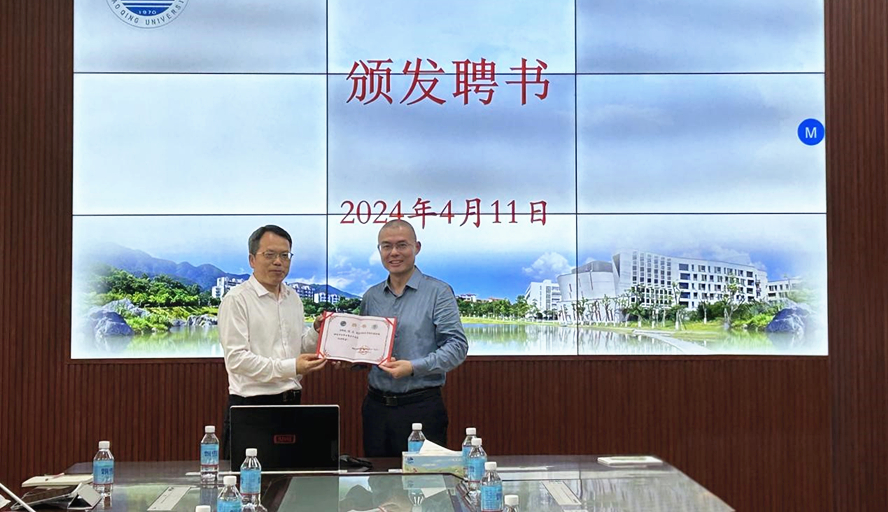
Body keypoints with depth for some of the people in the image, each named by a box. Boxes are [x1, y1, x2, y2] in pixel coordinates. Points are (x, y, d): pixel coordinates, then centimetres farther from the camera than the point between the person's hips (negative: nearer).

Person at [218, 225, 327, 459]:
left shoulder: (293, 298, 15)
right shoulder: (237, 299, -8)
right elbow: (236, 358, -16)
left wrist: (317, 333, 0)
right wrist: (290, 367, -20)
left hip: (291, 401, 6)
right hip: (252, 403, -6)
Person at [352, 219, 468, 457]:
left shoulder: (438, 292, -4)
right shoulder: (371, 297, 12)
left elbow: (457, 346, -11)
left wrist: (414, 367, -20)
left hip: (421, 406, -4)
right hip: (376, 406, 5)